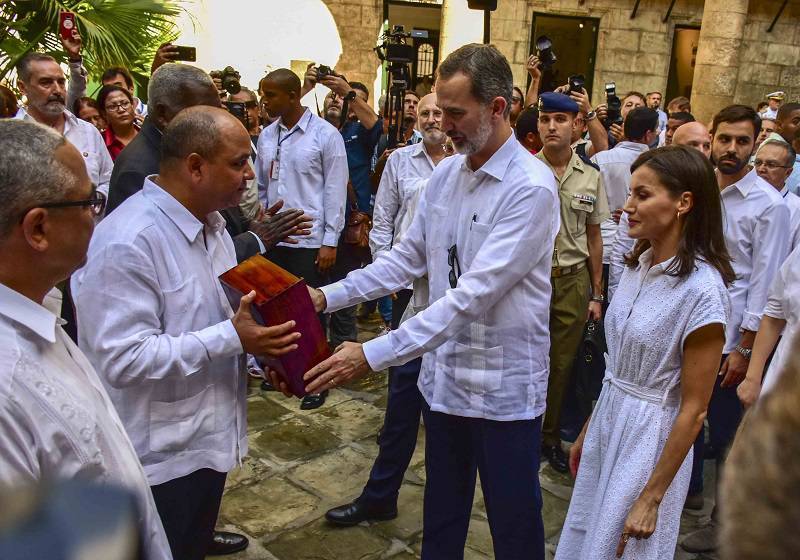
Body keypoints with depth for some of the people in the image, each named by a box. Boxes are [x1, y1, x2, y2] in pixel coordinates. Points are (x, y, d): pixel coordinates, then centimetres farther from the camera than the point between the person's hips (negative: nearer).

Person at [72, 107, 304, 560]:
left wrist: (263, 344, -1)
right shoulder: (128, 242, -25)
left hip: (213, 435, 8)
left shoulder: (210, 222, 6)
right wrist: (231, 339, -27)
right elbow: (122, 360, -28)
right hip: (162, 456, -8)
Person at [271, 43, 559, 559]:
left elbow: (474, 295, -28)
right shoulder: (445, 174, 3)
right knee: (441, 515, 23)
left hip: (505, 385, -6)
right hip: (445, 374, 6)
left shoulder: (531, 188, -21)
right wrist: (328, 297, -3)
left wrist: (374, 354, -31)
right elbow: (408, 258, 9)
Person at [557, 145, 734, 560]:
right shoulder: (639, 264, 0)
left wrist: (650, 500, -15)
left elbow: (693, 410, -18)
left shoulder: (702, 289, -22)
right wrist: (586, 433, 14)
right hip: (608, 420, 7)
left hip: (651, 436, -7)